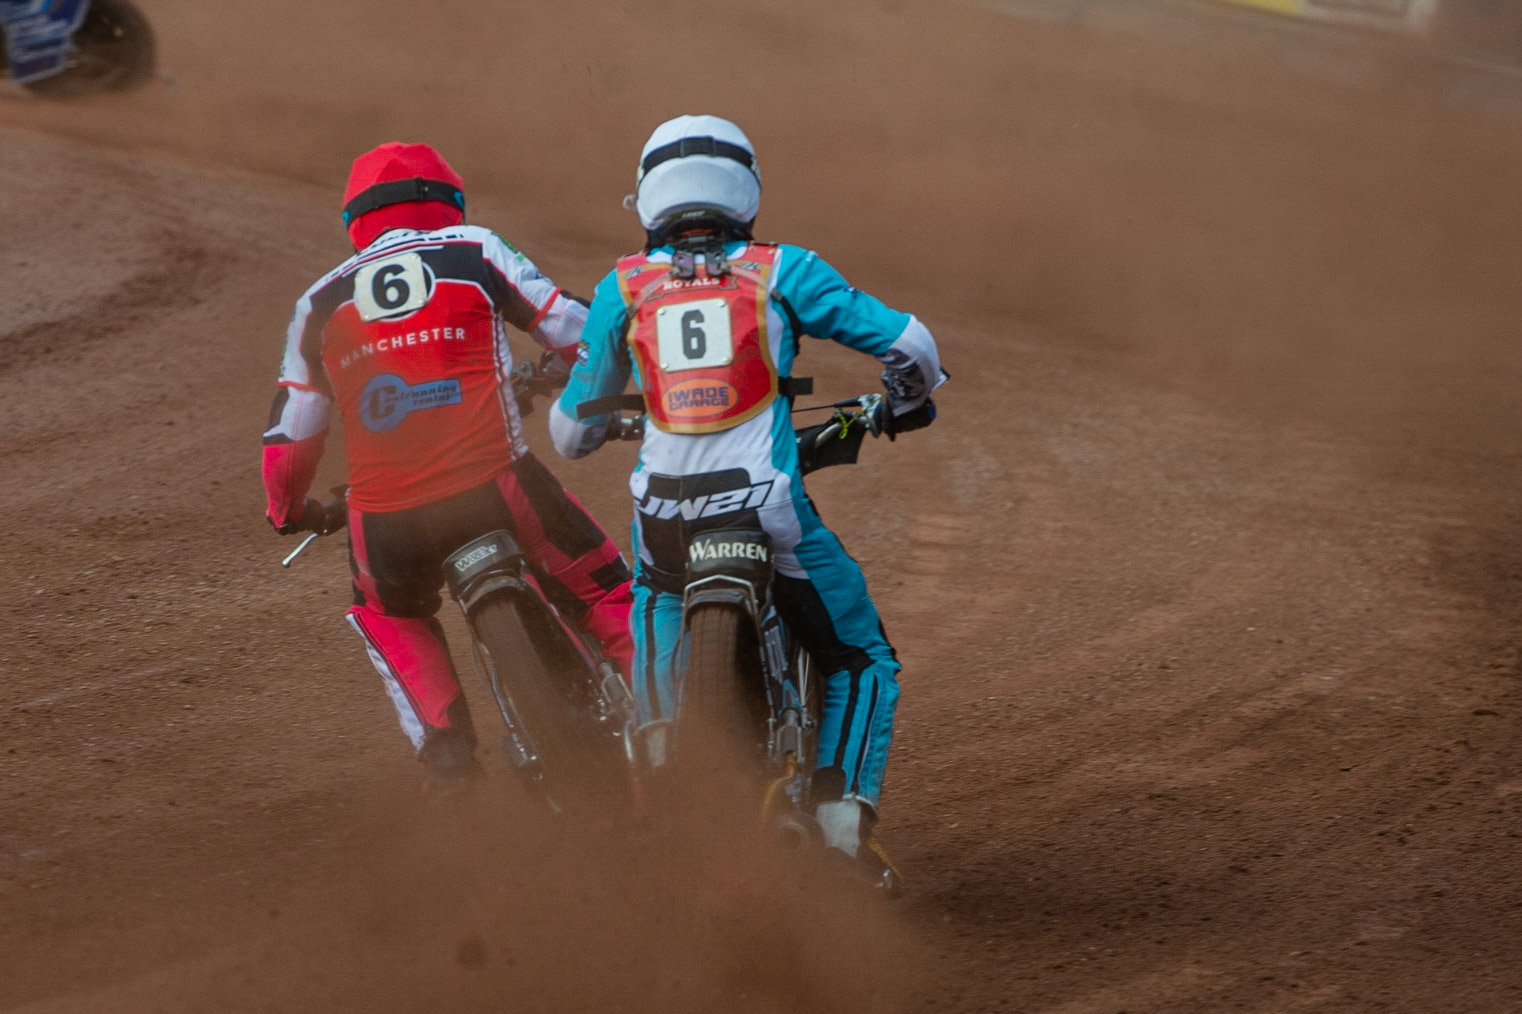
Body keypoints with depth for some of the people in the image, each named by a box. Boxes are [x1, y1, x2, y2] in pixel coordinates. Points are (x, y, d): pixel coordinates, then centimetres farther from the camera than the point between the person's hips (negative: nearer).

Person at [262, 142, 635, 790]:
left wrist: (288, 511, 38)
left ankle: (447, 751, 15)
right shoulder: (473, 253, 8)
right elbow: (574, 329, 10)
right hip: (494, 486, -2)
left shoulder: (320, 303, 16)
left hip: (386, 516, 2)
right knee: (604, 592, 16)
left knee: (389, 616, 31)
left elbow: (290, 432, 19)